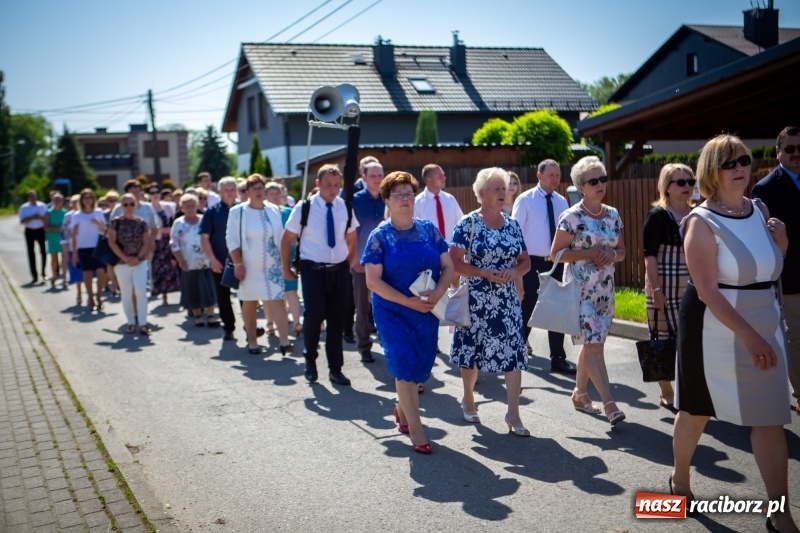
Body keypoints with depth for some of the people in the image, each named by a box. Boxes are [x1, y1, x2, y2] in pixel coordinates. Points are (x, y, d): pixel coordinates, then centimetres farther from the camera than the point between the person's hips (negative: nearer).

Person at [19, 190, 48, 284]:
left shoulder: (42, 206, 0)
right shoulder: (24, 208, -2)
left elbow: (47, 218, -1)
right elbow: (22, 221, -7)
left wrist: (40, 217, -18)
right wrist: (32, 218, -17)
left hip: (40, 230, 0)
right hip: (29, 231, 0)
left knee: (43, 251, -4)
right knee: (31, 253, 3)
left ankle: (43, 272, 13)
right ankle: (35, 276, 10)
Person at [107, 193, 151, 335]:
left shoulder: (141, 223, 3)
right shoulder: (115, 222, -2)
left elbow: (145, 243, 4)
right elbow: (112, 242, -5)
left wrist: (138, 258, -11)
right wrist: (125, 258, -12)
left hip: (140, 262, 0)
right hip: (122, 263, 0)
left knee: (141, 291, -8)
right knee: (126, 293, 7)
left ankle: (143, 323, -2)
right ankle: (131, 322, 17)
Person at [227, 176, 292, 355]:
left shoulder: (274, 210, 5)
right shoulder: (237, 212, -4)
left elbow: (281, 238, 12)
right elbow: (232, 240, -4)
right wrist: (238, 264, -11)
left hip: (272, 266, 2)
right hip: (249, 266, -1)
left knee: (277, 301, -9)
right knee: (249, 304, 8)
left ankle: (284, 341, -13)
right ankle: (252, 341, 21)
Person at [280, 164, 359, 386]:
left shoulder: (345, 207, 2)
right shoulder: (304, 207, -8)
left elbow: (351, 238, 18)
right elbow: (287, 239, -1)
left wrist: (349, 262, 16)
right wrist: (286, 268, 1)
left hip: (339, 270, 3)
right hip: (312, 270, -3)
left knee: (337, 319, 7)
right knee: (314, 315, -11)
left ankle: (335, 369, 19)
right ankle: (310, 360, 16)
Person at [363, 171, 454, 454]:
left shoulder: (428, 229, 4)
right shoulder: (380, 236, -5)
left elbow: (448, 265, 4)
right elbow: (372, 281, -11)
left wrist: (438, 292, -16)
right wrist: (409, 301, -18)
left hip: (427, 311, 4)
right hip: (393, 312, -3)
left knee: (422, 366, 10)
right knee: (405, 365, -6)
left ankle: (402, 409, 37)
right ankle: (415, 429, 5)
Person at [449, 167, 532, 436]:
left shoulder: (512, 224, 7)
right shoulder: (468, 223, -6)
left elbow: (525, 261, 12)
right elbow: (454, 262, -11)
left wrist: (514, 271, -10)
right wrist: (485, 273, -18)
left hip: (507, 300, 3)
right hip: (476, 300, -3)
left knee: (514, 354, -4)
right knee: (471, 353, 9)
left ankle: (513, 414, 1)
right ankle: (468, 400, 34)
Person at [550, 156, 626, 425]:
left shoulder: (613, 215, 7)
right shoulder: (572, 217, -10)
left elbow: (622, 251, 14)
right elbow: (556, 253, -9)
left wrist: (611, 254, -9)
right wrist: (589, 253, -18)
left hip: (605, 289, 6)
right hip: (580, 289, -6)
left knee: (590, 343, 14)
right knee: (594, 344, -11)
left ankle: (580, 393, 29)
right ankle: (609, 403, -11)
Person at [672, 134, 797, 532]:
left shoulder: (760, 210, 5)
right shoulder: (701, 222, -14)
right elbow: (707, 291, -20)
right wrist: (748, 336, -25)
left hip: (765, 324, 5)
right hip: (715, 329, -5)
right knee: (697, 410, 12)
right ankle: (680, 479, 36)